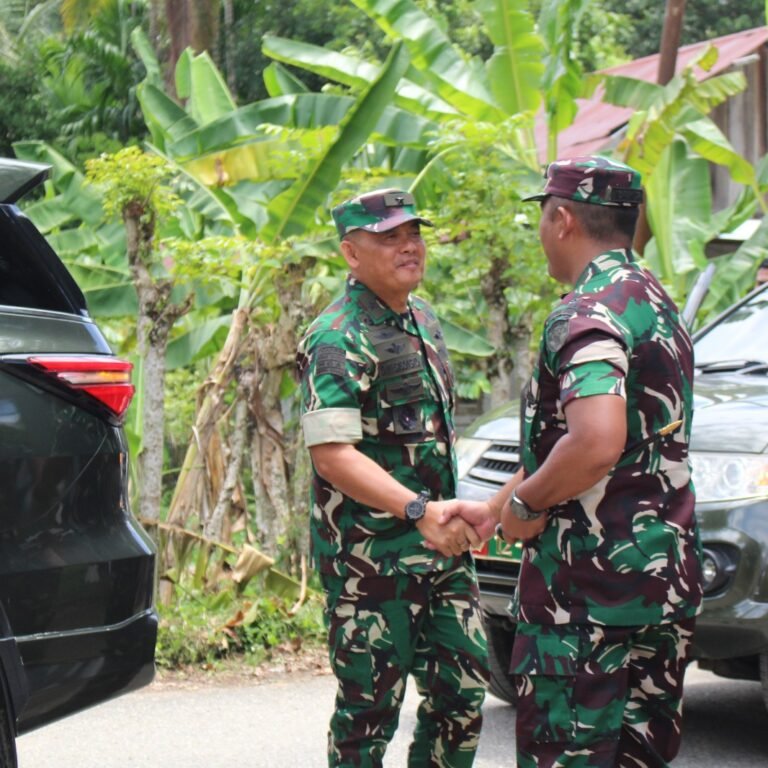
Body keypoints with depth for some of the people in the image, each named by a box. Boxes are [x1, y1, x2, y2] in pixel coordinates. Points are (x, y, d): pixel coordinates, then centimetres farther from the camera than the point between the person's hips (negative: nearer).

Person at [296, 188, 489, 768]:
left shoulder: (424, 321, 13)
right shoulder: (337, 340, -14)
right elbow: (332, 455, -23)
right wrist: (419, 510, -29)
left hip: (441, 551, 8)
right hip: (370, 560, -8)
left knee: (463, 687, 10)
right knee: (370, 707, -1)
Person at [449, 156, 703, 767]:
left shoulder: (589, 313, -16)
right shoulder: (656, 302, 15)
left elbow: (596, 444, -31)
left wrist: (526, 503, -14)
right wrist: (495, 507, 25)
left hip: (590, 585, -9)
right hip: (669, 578, 9)